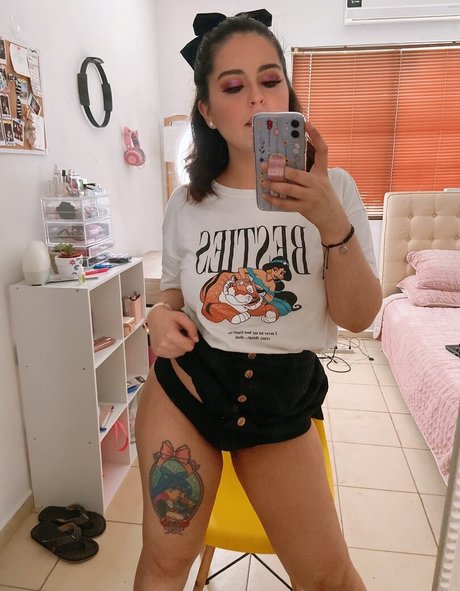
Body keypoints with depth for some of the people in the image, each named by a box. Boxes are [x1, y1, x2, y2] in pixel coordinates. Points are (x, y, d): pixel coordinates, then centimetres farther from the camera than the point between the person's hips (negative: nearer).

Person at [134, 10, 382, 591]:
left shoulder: (332, 189, -7)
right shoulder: (186, 204, -3)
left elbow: (358, 316, -12)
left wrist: (332, 222, -27)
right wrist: (161, 315, -12)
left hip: (282, 400, 0)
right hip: (184, 389, 1)